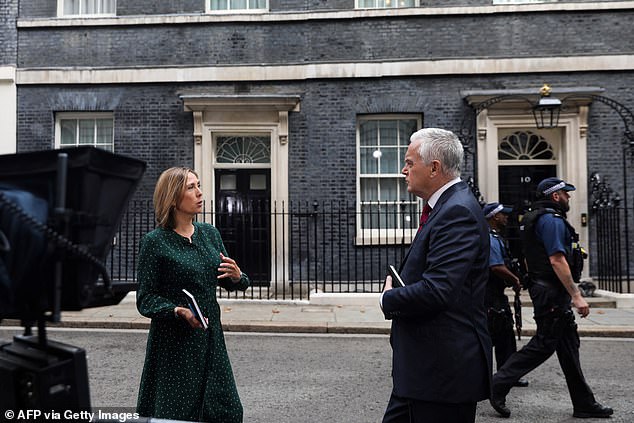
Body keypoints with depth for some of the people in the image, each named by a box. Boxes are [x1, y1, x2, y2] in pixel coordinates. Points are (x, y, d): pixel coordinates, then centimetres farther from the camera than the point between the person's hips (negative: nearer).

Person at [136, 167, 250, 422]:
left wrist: (237, 277, -8)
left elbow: (229, 284, 14)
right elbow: (145, 300, -9)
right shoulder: (155, 242, -9)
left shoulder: (209, 233, 7)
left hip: (210, 338, 5)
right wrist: (179, 311, -25)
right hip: (173, 343, -5)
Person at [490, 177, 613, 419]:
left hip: (543, 289, 11)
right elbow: (557, 260, -23)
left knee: (568, 344, 12)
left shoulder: (536, 219, 18)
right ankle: (498, 385, -2)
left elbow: (529, 260, 22)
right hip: (553, 293, -11)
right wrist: (576, 296, -23)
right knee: (544, 344, -7)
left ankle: (584, 403, 18)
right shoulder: (552, 220, -14)